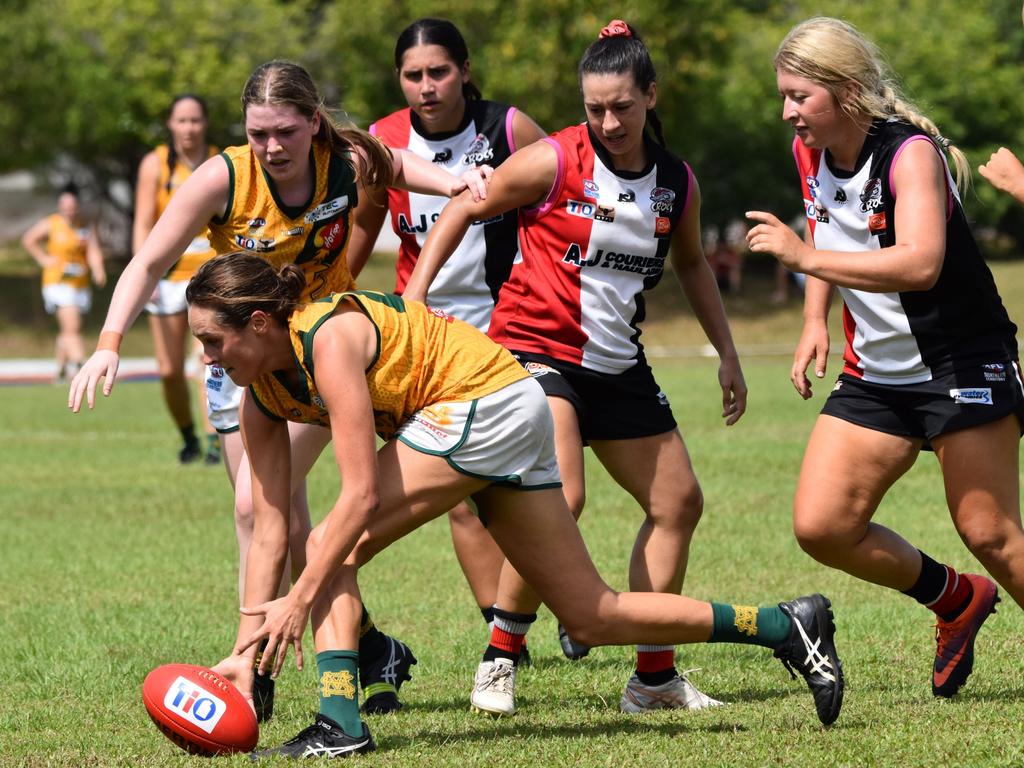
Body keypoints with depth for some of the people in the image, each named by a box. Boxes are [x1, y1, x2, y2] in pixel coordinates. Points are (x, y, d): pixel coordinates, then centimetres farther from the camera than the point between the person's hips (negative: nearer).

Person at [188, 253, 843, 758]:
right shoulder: (262, 393, 3)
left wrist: (300, 600, -27)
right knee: (592, 617, 9)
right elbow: (271, 531, 4)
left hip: (489, 402, -9)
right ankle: (787, 626, 14)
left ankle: (339, 725, -17)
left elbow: (361, 496, -27)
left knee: (334, 549, -15)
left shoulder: (329, 339, -23)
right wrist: (246, 650, -2)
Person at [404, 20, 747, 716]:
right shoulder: (554, 162, -12)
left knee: (679, 503, 9)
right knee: (560, 498, -26)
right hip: (538, 348, -7)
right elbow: (462, 211, -3)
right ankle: (500, 660, -12)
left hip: (620, 369, 7)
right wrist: (413, 295, -11)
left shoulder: (678, 183, 3)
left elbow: (691, 262, 22)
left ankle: (655, 675, 19)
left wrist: (728, 354, 20)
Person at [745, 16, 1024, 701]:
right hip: (875, 374, 7)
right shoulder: (811, 154, 2)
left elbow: (920, 263, -37)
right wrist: (815, 322, 7)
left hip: (964, 361, -7)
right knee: (821, 527, -3)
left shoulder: (910, 152, -21)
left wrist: (805, 256, -36)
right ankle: (956, 600, 19)